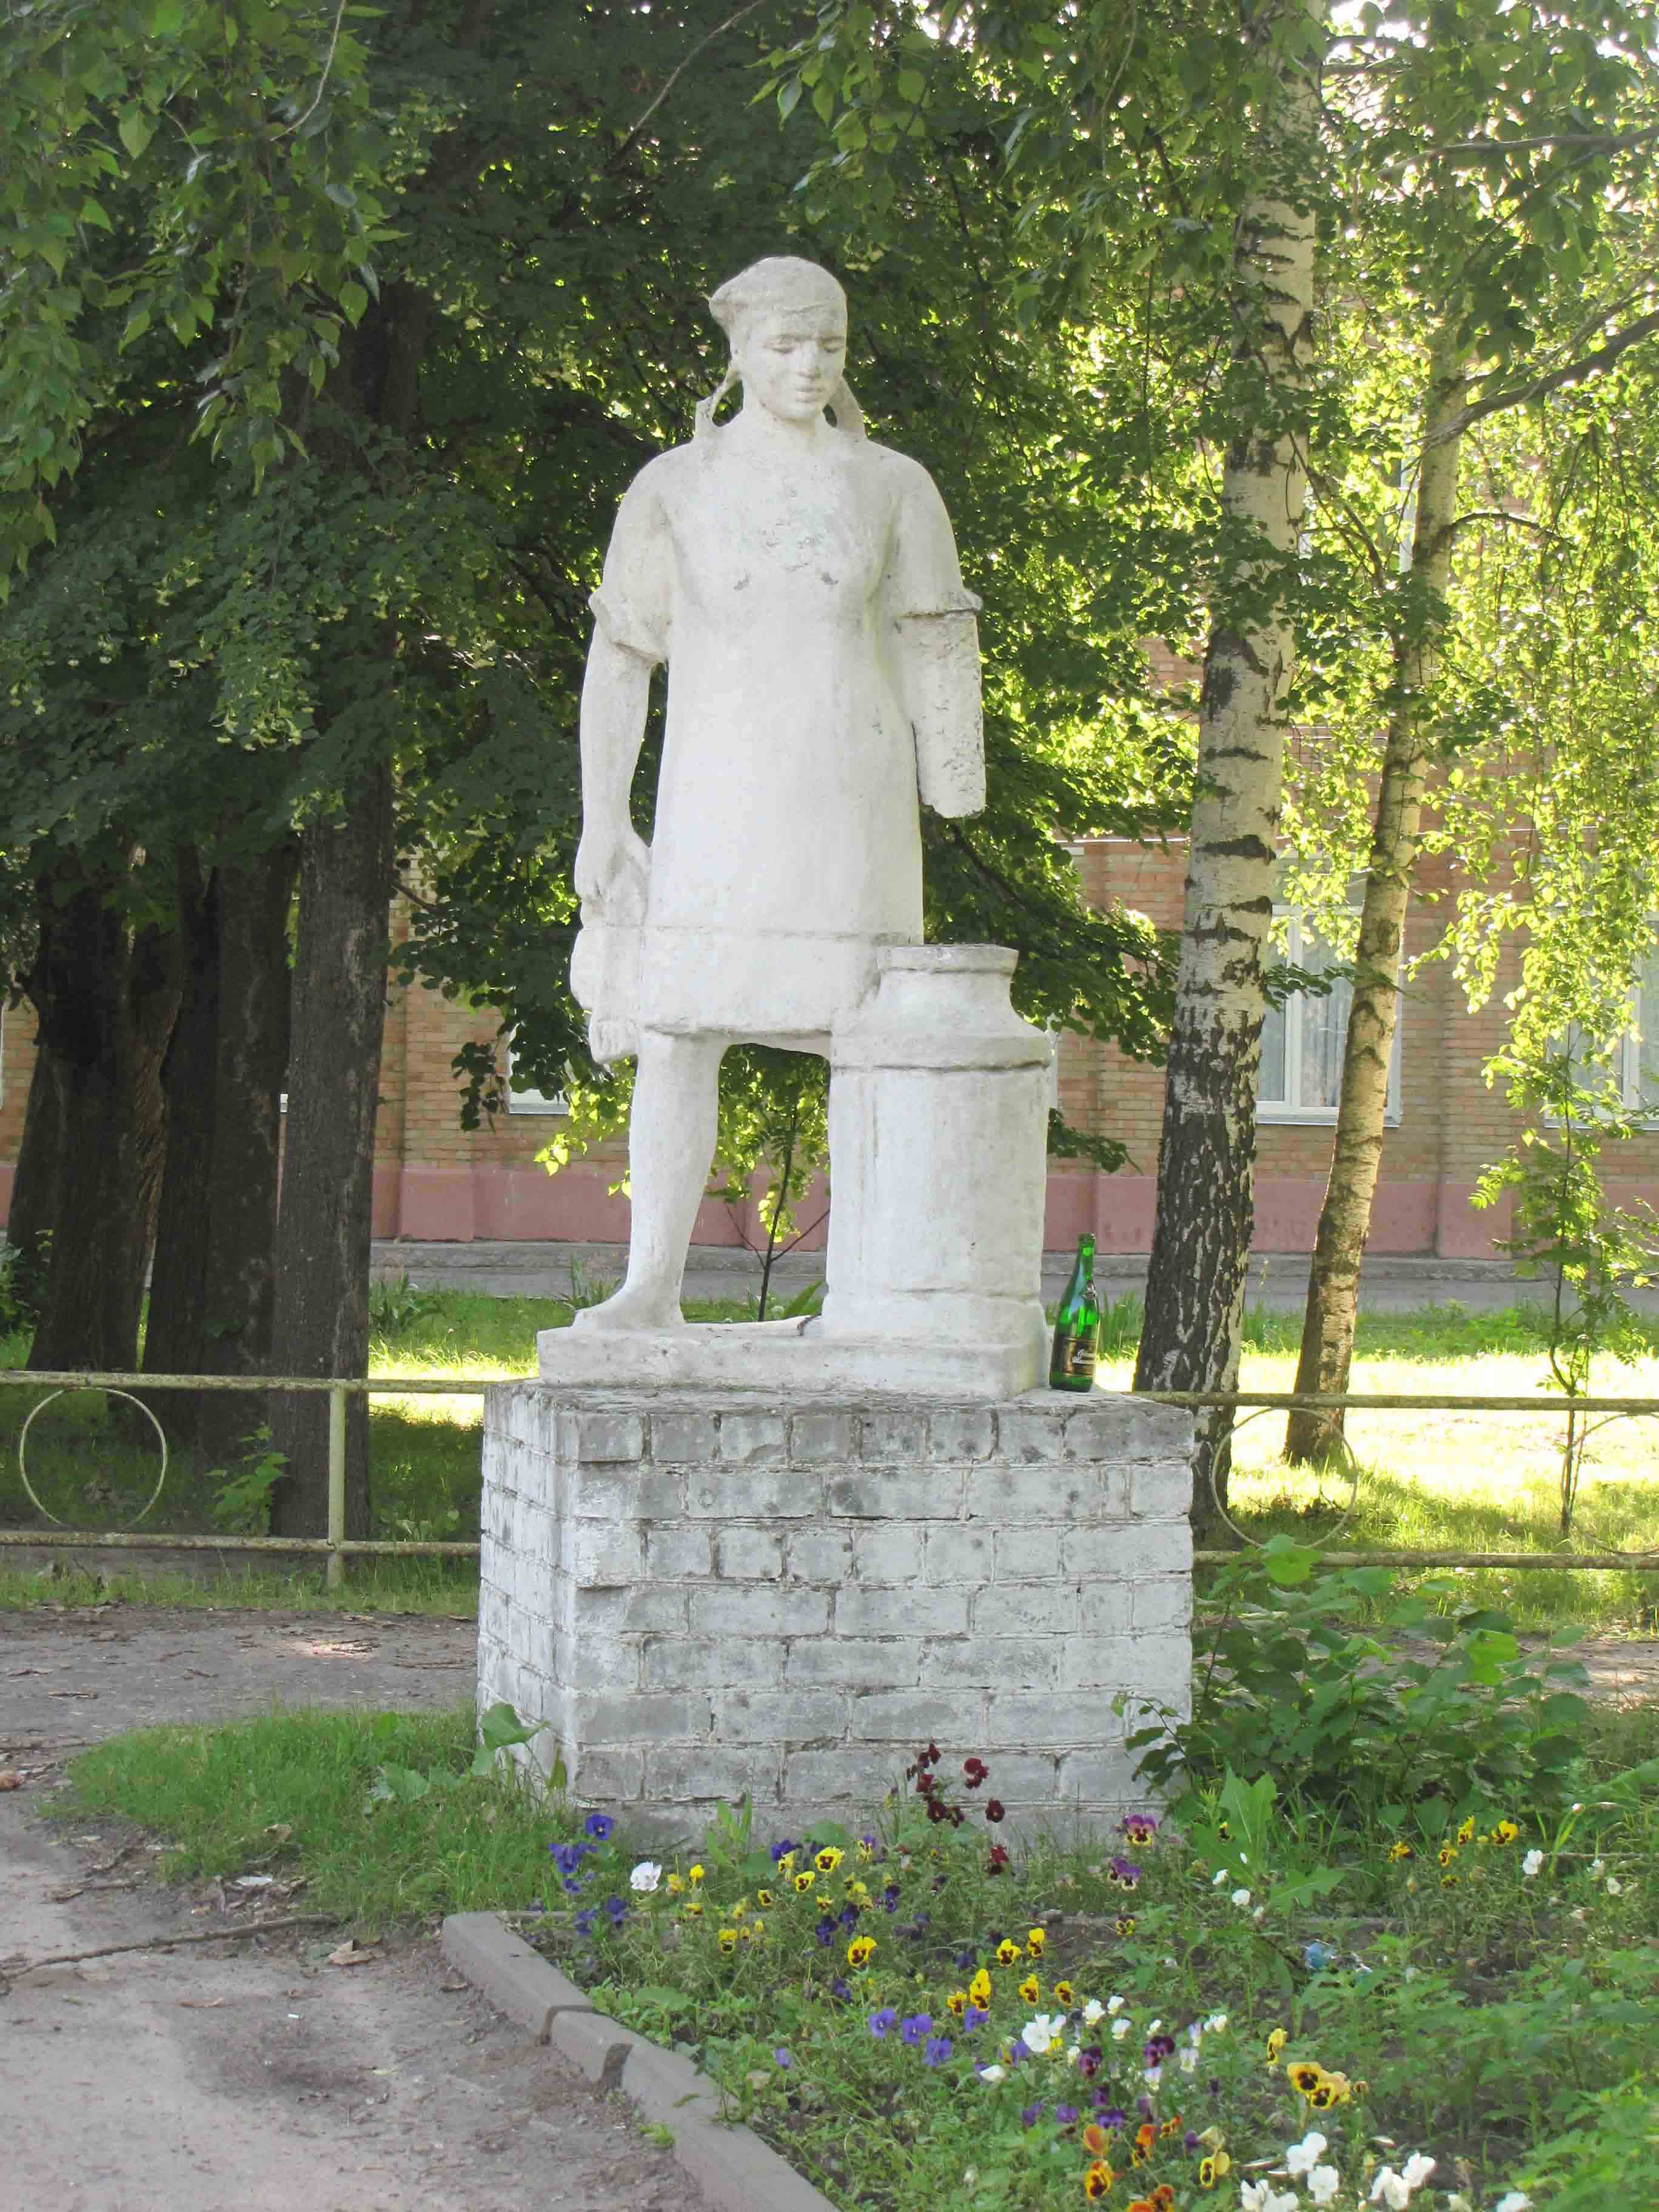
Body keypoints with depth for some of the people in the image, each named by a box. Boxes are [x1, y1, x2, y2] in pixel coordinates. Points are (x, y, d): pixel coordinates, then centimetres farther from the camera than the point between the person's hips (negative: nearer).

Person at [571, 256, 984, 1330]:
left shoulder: (893, 486, 8)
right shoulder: (674, 487, 7)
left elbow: (935, 654, 10)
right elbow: (620, 655, 8)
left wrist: (946, 824, 5)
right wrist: (600, 818, 0)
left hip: (851, 795, 0)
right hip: (716, 791, 0)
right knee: (679, 1031, -10)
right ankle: (653, 1284, -11)